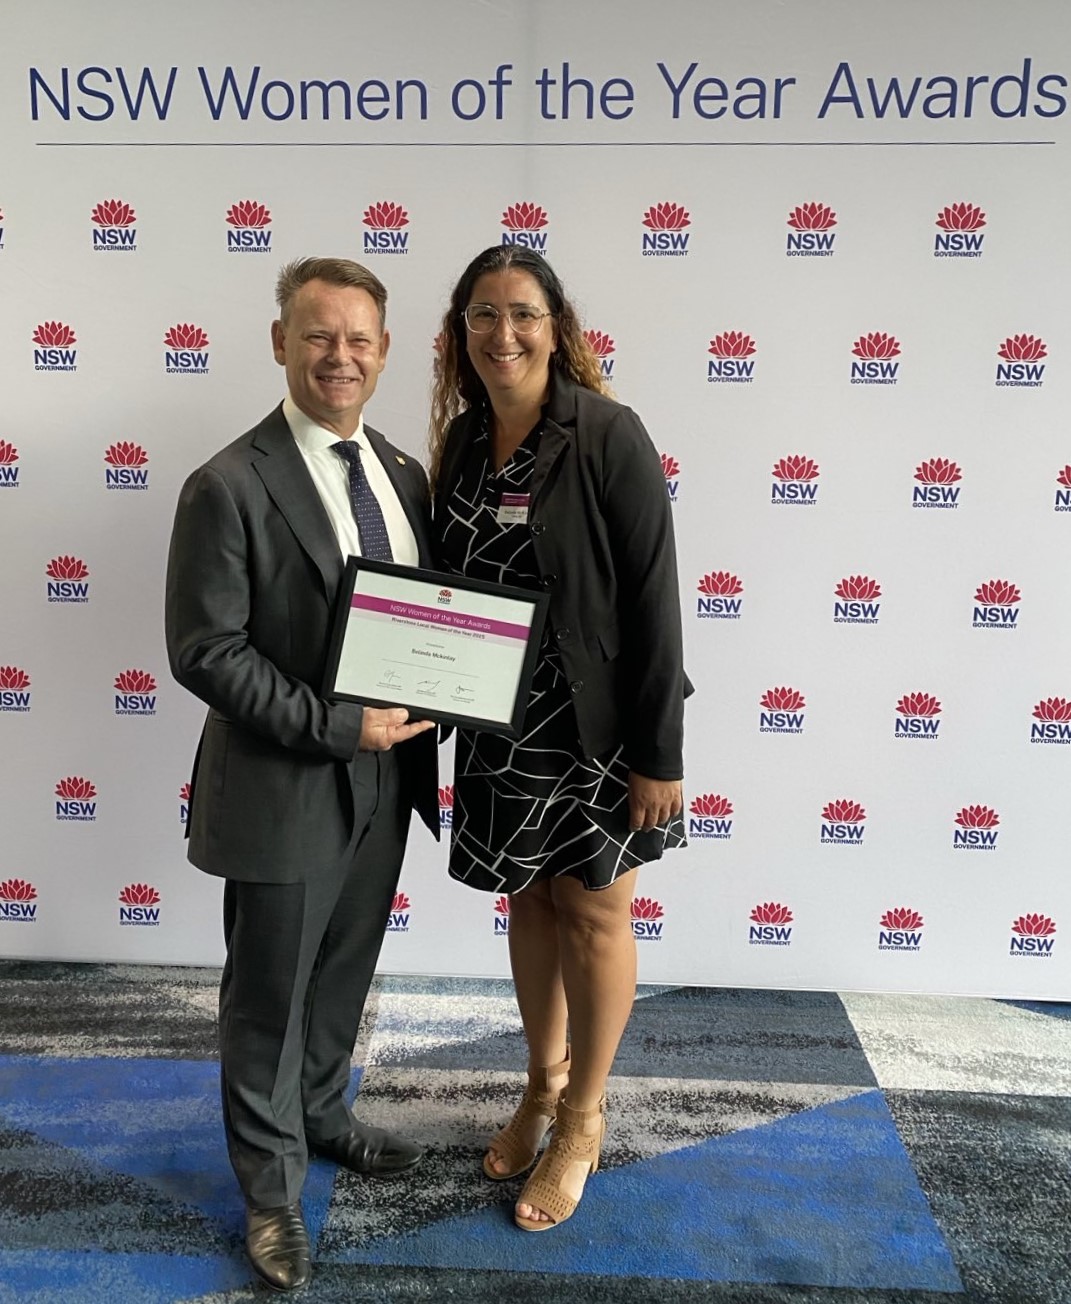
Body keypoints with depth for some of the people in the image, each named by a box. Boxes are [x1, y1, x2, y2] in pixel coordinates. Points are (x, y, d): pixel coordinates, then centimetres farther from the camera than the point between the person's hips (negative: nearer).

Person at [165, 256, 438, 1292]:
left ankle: (321, 1115, 50)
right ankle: (270, 1184, 37)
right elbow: (205, 653, -17)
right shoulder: (230, 487, -16)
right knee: (269, 999, 13)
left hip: (383, 777, 6)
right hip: (282, 791, -6)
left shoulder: (402, 474, 5)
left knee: (344, 975, 24)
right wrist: (337, 729, -21)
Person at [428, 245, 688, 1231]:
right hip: (501, 727, 6)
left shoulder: (606, 434, -14)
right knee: (530, 898, 19)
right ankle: (545, 1082, 42)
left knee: (593, 911, 10)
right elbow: (451, 585, 10)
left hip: (595, 725, -5)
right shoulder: (463, 440, 3)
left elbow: (653, 598, -16)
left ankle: (584, 1120, 32)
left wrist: (659, 752, -16)